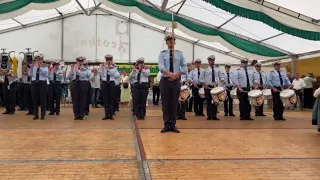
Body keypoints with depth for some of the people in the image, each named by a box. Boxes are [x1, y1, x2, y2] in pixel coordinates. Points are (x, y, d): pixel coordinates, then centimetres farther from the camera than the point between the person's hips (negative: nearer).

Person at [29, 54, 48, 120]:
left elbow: (45, 72, -20)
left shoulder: (45, 66, 1)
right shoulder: (33, 67, 12)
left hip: (42, 83, -4)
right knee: (35, 99, 5)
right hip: (34, 83, 4)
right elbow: (30, 75, 5)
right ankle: (36, 115, 13)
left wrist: (39, 67, -24)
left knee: (43, 99, 0)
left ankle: (43, 115, 8)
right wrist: (31, 68, -6)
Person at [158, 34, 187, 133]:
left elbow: (184, 68, 3)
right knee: (165, 104, 1)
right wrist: (169, 73, -30)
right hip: (165, 81, -1)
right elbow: (161, 67, -13)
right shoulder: (162, 54, 3)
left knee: (174, 103, 4)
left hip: (176, 81, 1)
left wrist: (176, 75, -11)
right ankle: (166, 125, 7)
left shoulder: (179, 54, 8)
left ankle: (173, 125, 10)